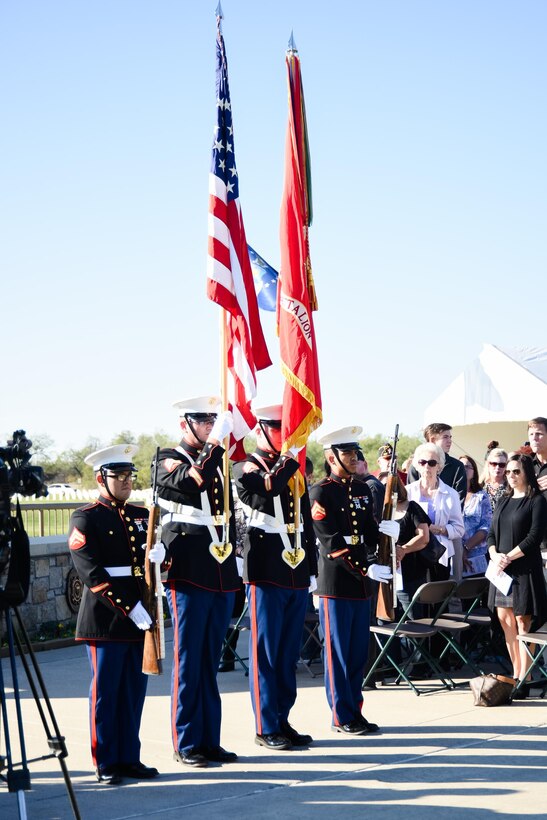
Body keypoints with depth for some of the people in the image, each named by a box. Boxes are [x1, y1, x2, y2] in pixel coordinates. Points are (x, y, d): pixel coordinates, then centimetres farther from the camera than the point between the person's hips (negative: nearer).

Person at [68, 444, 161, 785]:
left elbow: (152, 555, 14)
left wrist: (158, 553, -11)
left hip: (140, 617, 6)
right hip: (105, 620, -6)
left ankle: (129, 758, 19)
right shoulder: (85, 519, -4)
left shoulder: (141, 515, 16)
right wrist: (127, 608, -18)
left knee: (134, 692, 10)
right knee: (105, 692, 1)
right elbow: (92, 574, -12)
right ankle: (106, 764, 9)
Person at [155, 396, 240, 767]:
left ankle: (210, 740, 16)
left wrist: (234, 553, 18)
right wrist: (217, 440, -27)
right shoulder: (168, 460, -3)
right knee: (188, 661, -1)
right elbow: (192, 480, -25)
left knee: (210, 662, 10)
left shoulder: (217, 461, 16)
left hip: (222, 575, 6)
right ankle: (186, 744, 6)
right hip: (188, 576, -6)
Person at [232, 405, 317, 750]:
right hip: (266, 574, -6)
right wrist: (288, 458, -22)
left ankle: (283, 720, 18)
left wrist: (313, 569, 17)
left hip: (297, 575, 6)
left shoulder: (295, 469, 17)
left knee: (289, 653, 10)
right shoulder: (245, 468, -2)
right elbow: (264, 489, -26)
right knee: (266, 652, -1)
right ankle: (266, 728, 4)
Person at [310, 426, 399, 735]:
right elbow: (332, 543, -16)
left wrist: (385, 529, -9)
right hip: (335, 583, -7)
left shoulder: (363, 489, 13)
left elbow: (369, 535, 13)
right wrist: (365, 569, -23)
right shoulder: (321, 492, -10)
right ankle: (342, 716, 7)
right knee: (338, 651, 0)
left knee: (359, 651, 11)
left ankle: (355, 711, 20)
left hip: (362, 583, 7)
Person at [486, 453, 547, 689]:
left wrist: (509, 557, -14)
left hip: (525, 569, -6)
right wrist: (495, 556, -5)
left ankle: (523, 679, -4)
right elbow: (492, 533, 14)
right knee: (505, 621, 5)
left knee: (523, 622, -7)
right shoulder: (503, 502, 17)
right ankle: (516, 674, 12)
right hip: (501, 569, 7)